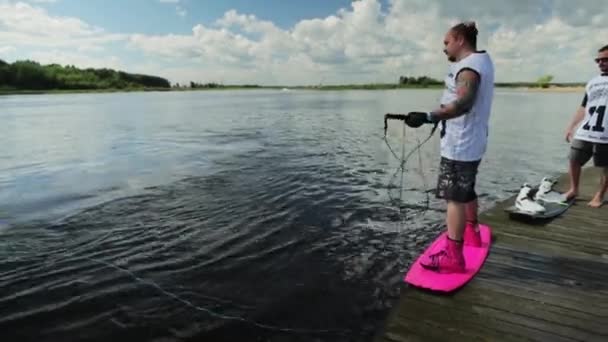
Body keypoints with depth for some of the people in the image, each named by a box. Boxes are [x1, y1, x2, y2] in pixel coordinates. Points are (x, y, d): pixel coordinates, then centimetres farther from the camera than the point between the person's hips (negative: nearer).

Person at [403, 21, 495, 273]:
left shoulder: (469, 66, -18)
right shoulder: (481, 59, 14)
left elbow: (464, 103, -34)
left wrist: (428, 117, -43)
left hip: (460, 145, -11)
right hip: (472, 141, 11)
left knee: (455, 197, -9)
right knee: (466, 191, 24)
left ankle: (453, 257, -6)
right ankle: (472, 232, 42)